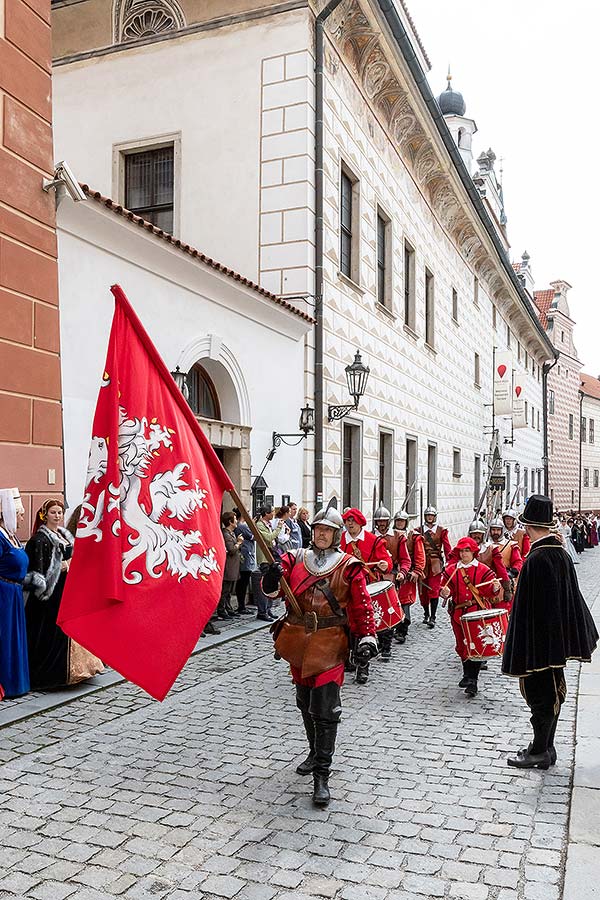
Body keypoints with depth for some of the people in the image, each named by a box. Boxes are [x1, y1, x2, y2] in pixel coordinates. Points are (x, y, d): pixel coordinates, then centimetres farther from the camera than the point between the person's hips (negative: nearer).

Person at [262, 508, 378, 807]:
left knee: (325, 709, -7)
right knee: (305, 702, 20)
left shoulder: (348, 567, -2)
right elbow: (271, 589, -5)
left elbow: (361, 605, -3)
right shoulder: (295, 559, 6)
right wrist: (272, 577, -27)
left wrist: (367, 637, -12)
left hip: (329, 645, -4)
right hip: (298, 641, 4)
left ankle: (321, 776, 1)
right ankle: (316, 752, 42)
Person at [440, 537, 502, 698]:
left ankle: (472, 681, -2)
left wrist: (495, 588, -26)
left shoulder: (483, 570, -1)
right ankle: (467, 675, 34)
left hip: (478, 612, -3)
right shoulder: (452, 570, 6)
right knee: (462, 646, 13)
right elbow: (446, 587, 5)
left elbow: (488, 590, -4)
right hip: (459, 613, 3)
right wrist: (444, 592, -17)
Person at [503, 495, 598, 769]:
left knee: (540, 695, 4)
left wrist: (519, 651, -16)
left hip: (538, 640, -8)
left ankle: (539, 752, 17)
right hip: (559, 637, 8)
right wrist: (571, 637, 20)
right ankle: (546, 747, 30)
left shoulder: (535, 561, -24)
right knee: (552, 692, 17)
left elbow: (527, 607, -23)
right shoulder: (562, 554, 1)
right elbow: (572, 596, 10)